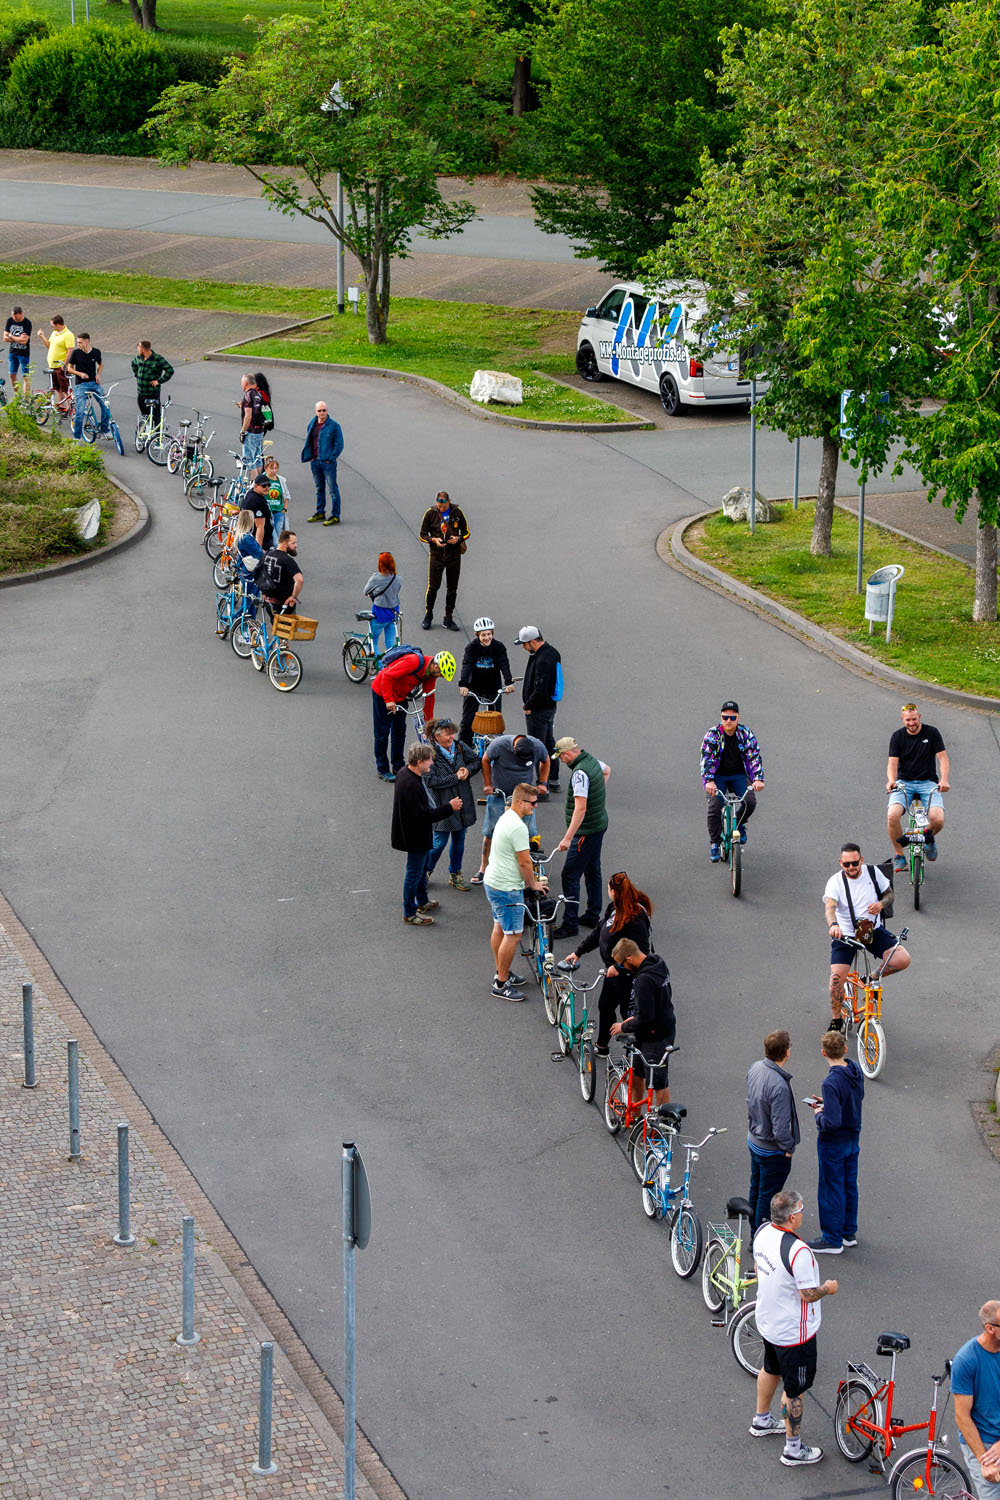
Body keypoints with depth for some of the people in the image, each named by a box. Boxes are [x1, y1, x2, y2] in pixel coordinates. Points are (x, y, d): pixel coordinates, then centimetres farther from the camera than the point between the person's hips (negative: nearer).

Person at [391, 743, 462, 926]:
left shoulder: (405, 772, -2)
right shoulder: (411, 785, -34)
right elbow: (423, 814, -31)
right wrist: (449, 808, -24)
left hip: (416, 833, 11)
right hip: (415, 836, -11)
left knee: (424, 861, 28)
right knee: (414, 872, 4)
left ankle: (422, 902, 47)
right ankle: (409, 914, 18)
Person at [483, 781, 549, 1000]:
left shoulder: (506, 818, 8)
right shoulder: (518, 827, -25)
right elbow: (524, 862, -20)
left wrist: (530, 878, 20)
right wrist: (534, 884, -4)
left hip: (493, 882, 11)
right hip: (507, 888, -11)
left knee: (500, 928, 22)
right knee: (513, 934, -4)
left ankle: (501, 973, 36)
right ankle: (501, 984, 1)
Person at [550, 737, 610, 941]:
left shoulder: (580, 773, -26)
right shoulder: (592, 760, 4)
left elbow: (580, 808, -32)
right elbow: (606, 770, 29)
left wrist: (568, 838, -33)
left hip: (587, 831, -10)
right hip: (599, 825, 10)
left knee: (570, 875, -7)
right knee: (592, 871, 19)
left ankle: (570, 924, -7)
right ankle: (593, 916, 29)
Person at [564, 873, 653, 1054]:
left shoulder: (635, 917, -27)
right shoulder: (614, 908, 2)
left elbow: (641, 950, -29)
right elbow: (598, 932, 14)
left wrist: (618, 967, -26)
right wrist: (578, 952, 18)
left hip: (628, 975, -10)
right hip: (613, 971, 10)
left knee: (628, 1012, 3)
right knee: (605, 1005, 22)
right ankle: (601, 1046, 40)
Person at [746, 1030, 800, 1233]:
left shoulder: (755, 1068, -7)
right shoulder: (779, 1086, -33)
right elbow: (780, 1128, -29)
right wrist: (789, 1148, -12)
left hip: (754, 1142, 9)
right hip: (773, 1152, -8)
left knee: (756, 1191, 23)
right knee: (768, 1198, 7)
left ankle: (755, 1236, 38)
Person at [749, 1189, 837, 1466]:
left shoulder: (763, 1231, -9)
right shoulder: (798, 1251, -35)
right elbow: (808, 1294, -26)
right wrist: (827, 1288, -5)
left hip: (766, 1321, 8)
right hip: (793, 1331, -8)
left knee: (771, 1370, 31)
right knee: (794, 1389, 9)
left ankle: (762, 1421, 51)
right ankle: (793, 1448, 22)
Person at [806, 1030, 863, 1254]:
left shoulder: (832, 1082, -31)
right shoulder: (855, 1070, -6)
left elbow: (832, 1122, -32)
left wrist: (819, 1114, -12)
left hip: (833, 1144, -8)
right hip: (853, 1139, 8)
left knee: (831, 1189, 7)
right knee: (849, 1186, 21)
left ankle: (833, 1240, 18)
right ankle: (849, 1232, 34)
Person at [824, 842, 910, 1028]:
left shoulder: (873, 872, -4)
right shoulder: (835, 882, -13)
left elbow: (889, 893, 10)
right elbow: (829, 906, -30)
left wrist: (881, 904, -14)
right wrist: (833, 925, -51)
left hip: (873, 931, 2)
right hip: (845, 935, -2)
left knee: (903, 960, -19)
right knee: (836, 978, -17)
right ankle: (836, 1020, 8)